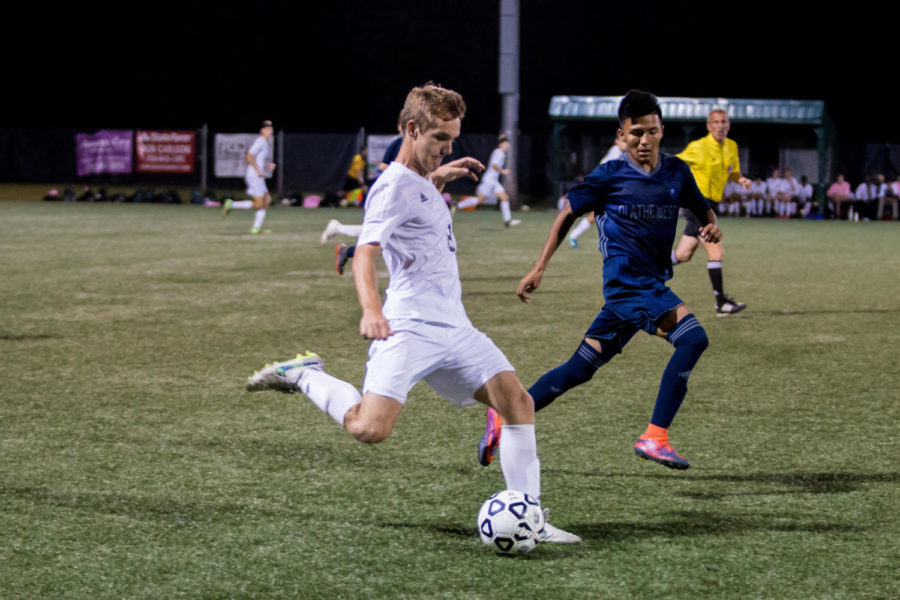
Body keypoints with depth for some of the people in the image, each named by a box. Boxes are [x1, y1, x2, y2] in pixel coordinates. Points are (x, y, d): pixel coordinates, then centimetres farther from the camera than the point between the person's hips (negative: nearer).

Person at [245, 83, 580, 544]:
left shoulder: (420, 182, 17)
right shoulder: (394, 186, -12)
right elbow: (365, 254, -26)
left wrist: (439, 177, 37)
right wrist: (370, 310, -42)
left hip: (453, 328, 9)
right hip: (408, 329, -9)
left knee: (518, 404, -1)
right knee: (369, 429, -22)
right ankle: (303, 376, 3)